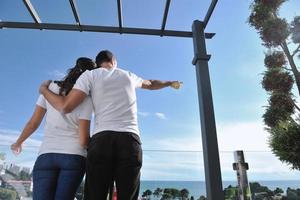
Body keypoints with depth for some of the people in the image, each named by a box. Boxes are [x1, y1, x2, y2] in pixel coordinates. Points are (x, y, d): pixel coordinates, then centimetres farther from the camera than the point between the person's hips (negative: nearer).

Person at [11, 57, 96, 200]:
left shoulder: (49, 88, 6)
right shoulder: (85, 99, -3)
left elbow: (33, 123, 9)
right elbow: (83, 139, -7)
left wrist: (18, 142, 27)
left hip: (46, 155, 2)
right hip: (74, 156, -1)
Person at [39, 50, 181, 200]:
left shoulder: (90, 75, 13)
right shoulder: (129, 76, 24)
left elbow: (66, 107, 3)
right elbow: (151, 84, 42)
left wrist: (44, 89, 22)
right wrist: (171, 83, 63)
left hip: (101, 140, -1)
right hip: (130, 140, 2)